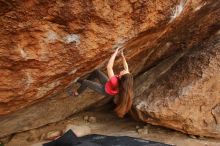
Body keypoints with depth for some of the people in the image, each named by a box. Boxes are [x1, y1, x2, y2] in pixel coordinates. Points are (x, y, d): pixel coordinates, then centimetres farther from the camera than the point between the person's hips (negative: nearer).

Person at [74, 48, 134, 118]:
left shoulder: (115, 82, -48)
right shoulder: (127, 79, -32)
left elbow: (109, 67, -48)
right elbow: (126, 67, -11)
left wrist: (115, 53, -41)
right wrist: (123, 56, -13)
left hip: (105, 90, -6)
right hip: (108, 84, 6)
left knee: (85, 82, 4)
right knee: (96, 71, 15)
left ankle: (77, 93, 37)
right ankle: (81, 81, 39)